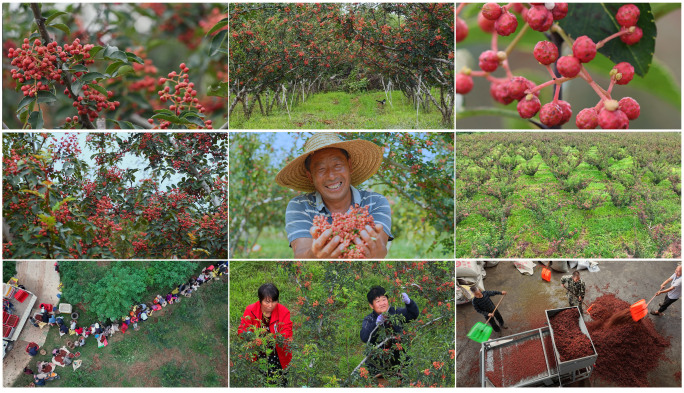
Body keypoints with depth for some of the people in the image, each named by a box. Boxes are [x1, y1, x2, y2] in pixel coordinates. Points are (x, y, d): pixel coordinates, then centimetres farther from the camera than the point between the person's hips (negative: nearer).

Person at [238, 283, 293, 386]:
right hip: (257, 354, 0)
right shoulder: (250, 310, -3)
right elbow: (242, 331, -8)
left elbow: (286, 335, -10)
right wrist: (256, 333, -28)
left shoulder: (284, 312, -3)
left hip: (277, 354, 0)